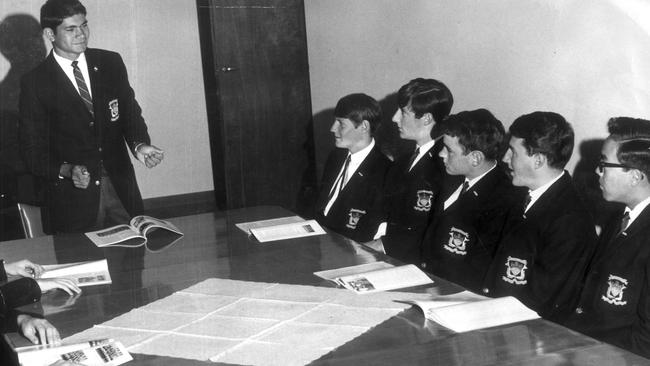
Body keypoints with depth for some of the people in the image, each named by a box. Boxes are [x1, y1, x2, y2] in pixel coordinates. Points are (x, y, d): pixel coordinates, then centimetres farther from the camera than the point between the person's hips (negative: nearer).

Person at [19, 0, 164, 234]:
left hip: (121, 188, 3)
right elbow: (33, 150, -5)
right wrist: (66, 170, -23)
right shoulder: (35, 83, -6)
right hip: (73, 196, -3)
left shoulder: (111, 63, 4)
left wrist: (139, 144, -13)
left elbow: (130, 113, 8)